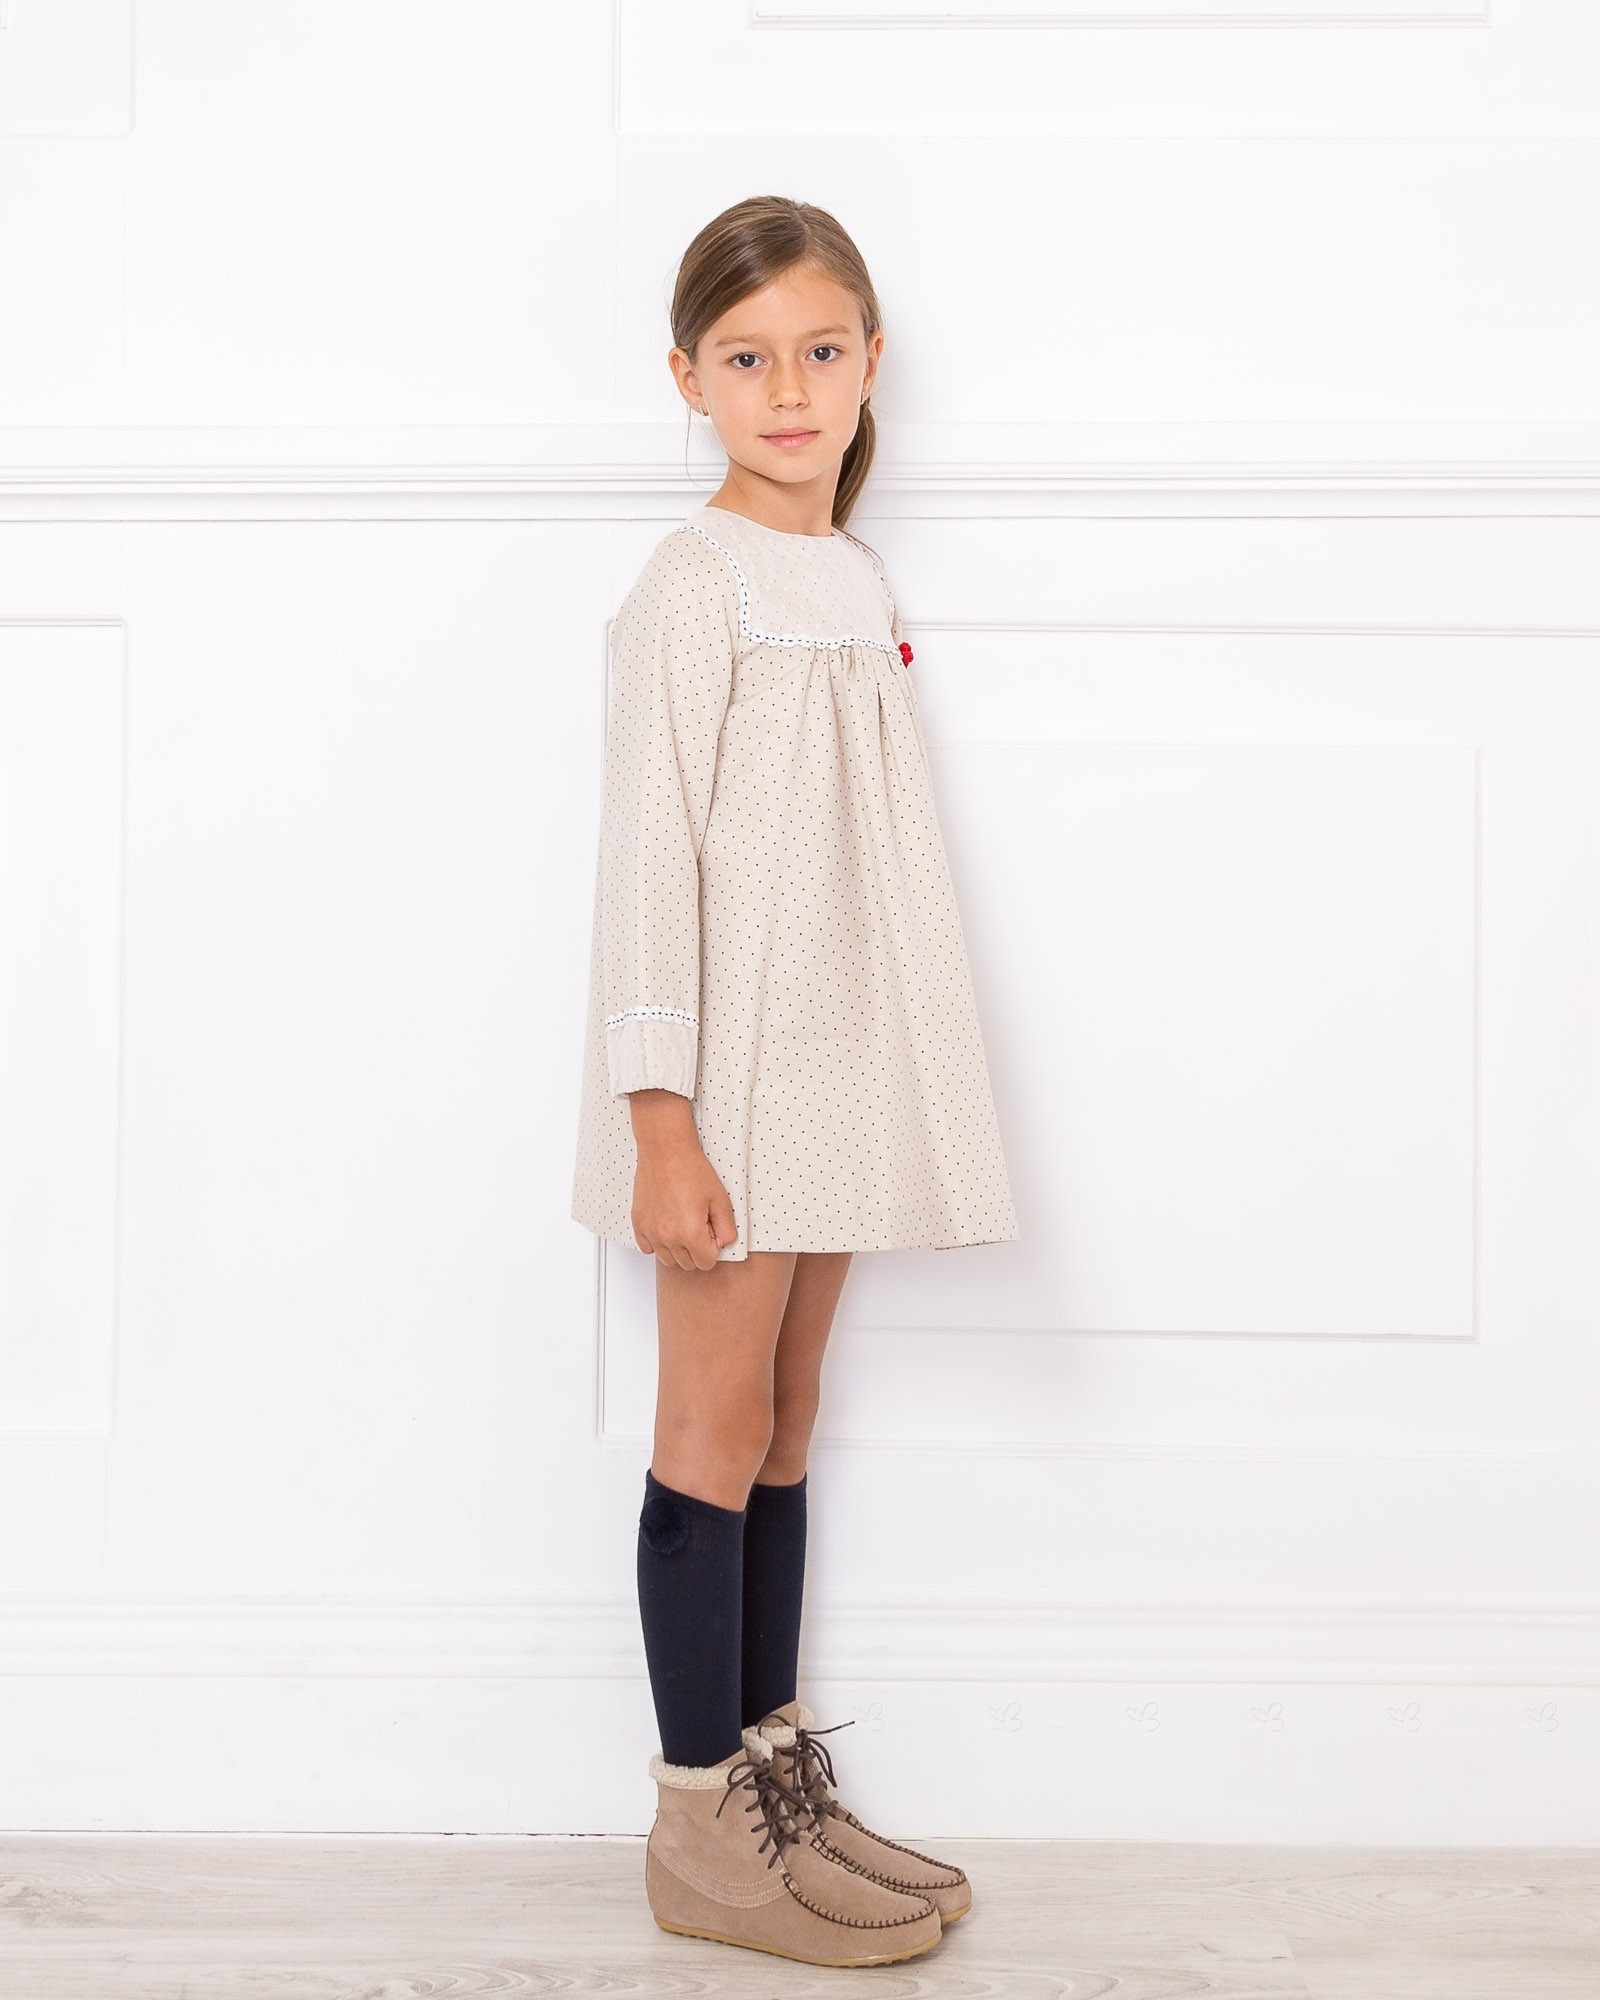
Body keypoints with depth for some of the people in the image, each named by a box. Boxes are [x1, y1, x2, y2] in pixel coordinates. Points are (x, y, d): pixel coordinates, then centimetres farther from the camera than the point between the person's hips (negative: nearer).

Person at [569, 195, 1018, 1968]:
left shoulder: (859, 584, 14)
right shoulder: (692, 587, -8)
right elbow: (648, 852, -14)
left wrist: (916, 1088, 16)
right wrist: (660, 1120, -18)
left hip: (842, 1063, 7)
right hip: (731, 1073, -7)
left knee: (783, 1419, 13)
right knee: (718, 1425, 0)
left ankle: (772, 1769, 24)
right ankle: (702, 1831, 12)